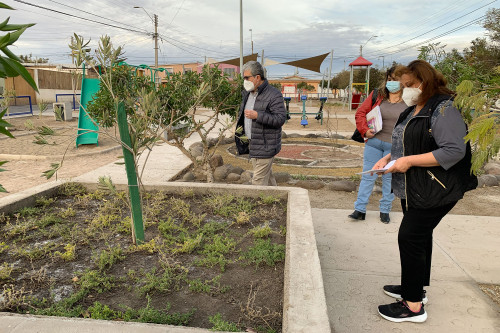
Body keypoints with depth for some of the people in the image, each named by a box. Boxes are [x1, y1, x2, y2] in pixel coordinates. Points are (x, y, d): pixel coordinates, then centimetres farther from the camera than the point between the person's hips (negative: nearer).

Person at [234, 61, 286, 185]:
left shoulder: (274, 95, -15)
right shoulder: (247, 93, 11)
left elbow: (281, 119, -23)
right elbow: (243, 113, 27)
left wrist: (257, 115, -27)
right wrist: (240, 130, 15)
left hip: (265, 147, -8)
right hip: (253, 145, 8)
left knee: (259, 181, -6)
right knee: (267, 176, 21)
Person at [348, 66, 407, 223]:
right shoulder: (377, 95, 4)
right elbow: (360, 112, 8)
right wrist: (365, 130, -6)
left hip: (394, 146, -1)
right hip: (373, 142, 1)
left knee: (389, 178, 9)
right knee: (368, 176, 5)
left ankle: (385, 210, 23)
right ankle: (360, 209, 12)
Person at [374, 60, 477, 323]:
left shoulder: (443, 110, -16)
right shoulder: (413, 111, 13)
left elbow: (454, 151, -25)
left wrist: (410, 161, -25)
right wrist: (388, 158, 5)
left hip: (434, 191, -9)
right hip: (413, 190, 9)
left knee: (410, 238, -8)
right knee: (420, 236, 18)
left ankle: (413, 306, 5)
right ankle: (416, 288, 33)